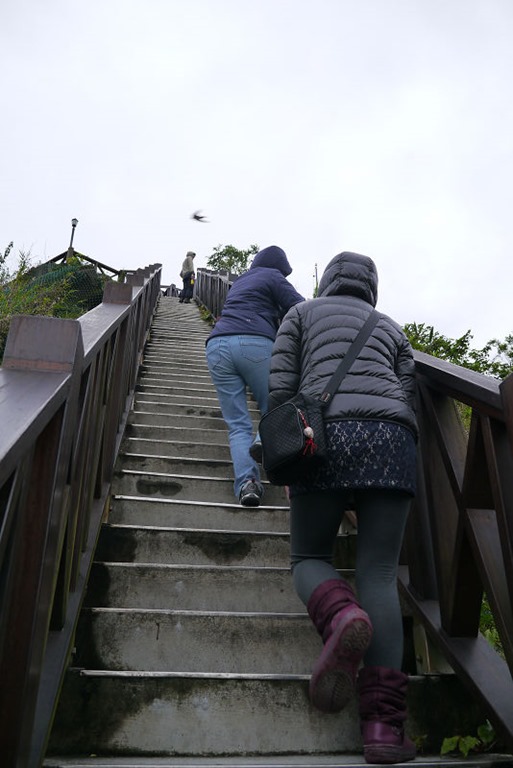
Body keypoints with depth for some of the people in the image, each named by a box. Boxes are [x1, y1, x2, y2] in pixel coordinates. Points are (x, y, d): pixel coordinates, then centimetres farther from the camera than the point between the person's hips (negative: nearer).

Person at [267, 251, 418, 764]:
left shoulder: (302, 313, 22)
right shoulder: (391, 328, 29)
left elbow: (279, 389, 9)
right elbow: (409, 400, 17)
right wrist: (392, 468, 23)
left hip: (328, 432, -2)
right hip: (392, 435, 3)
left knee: (308, 557, 11)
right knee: (378, 573, 1)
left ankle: (341, 616, -22)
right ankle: (383, 725, -10)